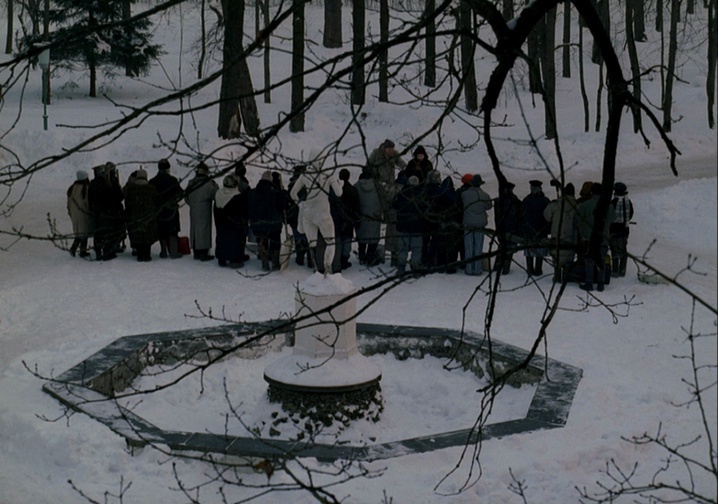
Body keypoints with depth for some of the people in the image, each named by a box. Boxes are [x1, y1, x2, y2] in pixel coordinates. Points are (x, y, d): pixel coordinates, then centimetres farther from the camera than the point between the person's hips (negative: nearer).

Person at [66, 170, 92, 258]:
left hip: (74, 215, 6)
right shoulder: (87, 188, -16)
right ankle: (83, 251, 8)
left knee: (78, 231, 18)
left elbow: (69, 203, 11)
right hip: (84, 214, -6)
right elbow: (89, 202, -14)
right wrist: (92, 213, -4)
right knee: (84, 231, 4)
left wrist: (70, 213, 21)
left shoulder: (71, 189, 5)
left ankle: (73, 248, 8)